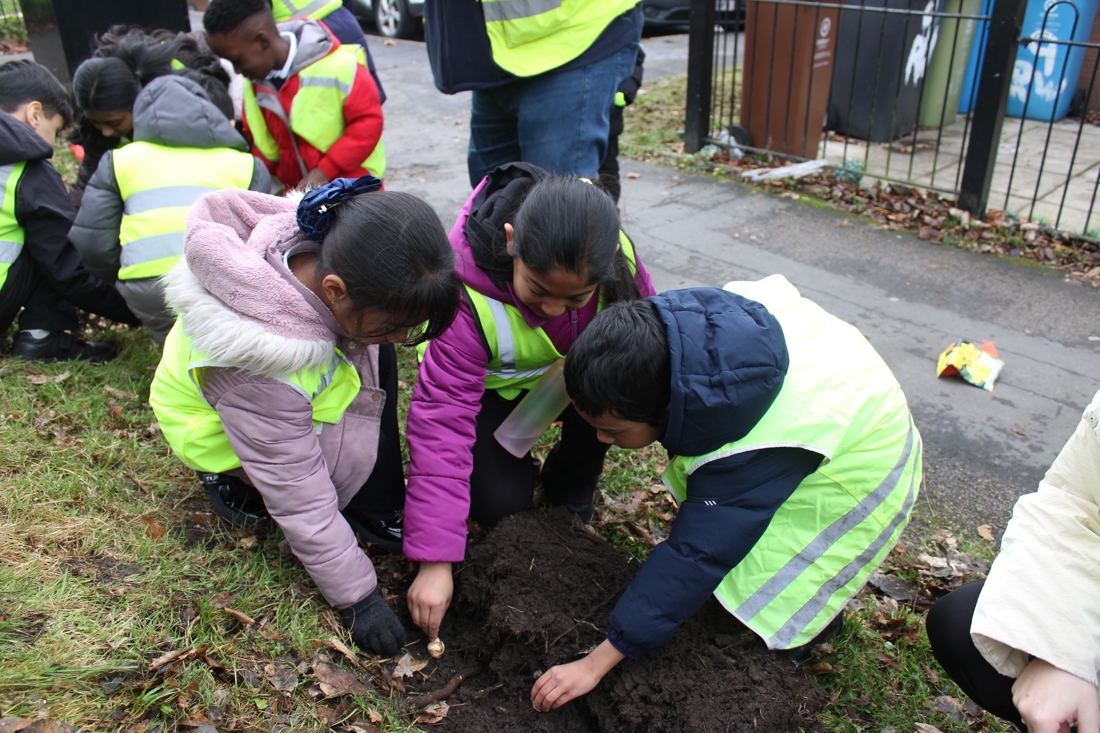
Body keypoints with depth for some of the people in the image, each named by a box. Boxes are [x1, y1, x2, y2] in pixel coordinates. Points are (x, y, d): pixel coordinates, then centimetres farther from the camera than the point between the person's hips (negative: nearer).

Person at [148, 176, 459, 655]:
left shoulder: (329, 251, -29)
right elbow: (300, 495, -32)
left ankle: (379, 510, 0)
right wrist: (356, 596, -23)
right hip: (222, 432, -7)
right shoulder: (258, 367, -44)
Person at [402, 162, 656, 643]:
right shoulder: (468, 296, -38)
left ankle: (567, 491, -1)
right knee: (498, 504, -20)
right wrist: (434, 561, -39)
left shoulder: (613, 253, -30)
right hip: (489, 382, -2)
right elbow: (440, 422, -37)